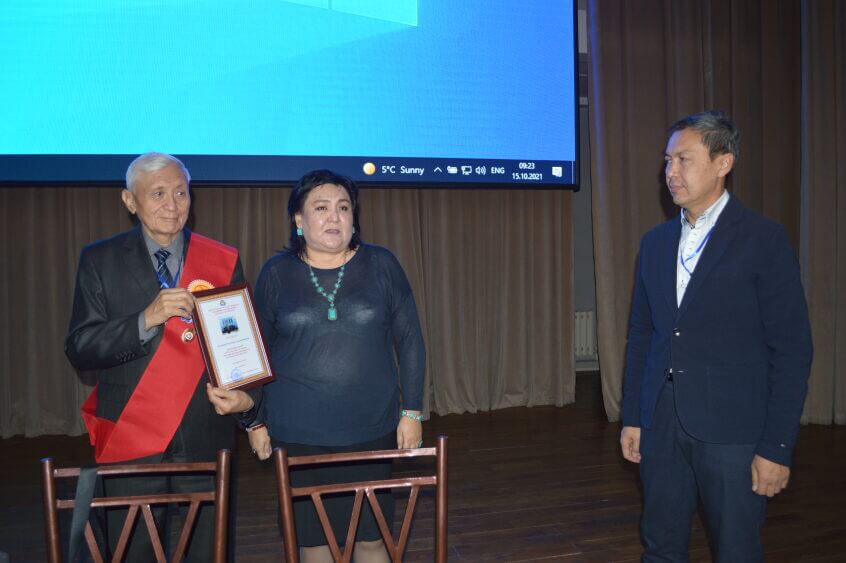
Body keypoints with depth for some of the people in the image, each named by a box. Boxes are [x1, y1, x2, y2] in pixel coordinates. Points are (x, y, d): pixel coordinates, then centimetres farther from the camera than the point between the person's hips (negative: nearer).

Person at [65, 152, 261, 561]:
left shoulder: (223, 261, 2)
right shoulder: (100, 260, 1)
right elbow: (79, 350, -5)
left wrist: (246, 398, -16)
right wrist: (146, 319, -21)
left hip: (205, 441, 1)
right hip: (130, 443, 0)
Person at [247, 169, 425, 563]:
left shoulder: (381, 265, -1)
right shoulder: (276, 273, 0)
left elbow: (409, 341, 2)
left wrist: (412, 411, 0)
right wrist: (255, 421, 7)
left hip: (371, 431, 0)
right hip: (297, 434, 1)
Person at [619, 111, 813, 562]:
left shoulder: (764, 240, -7)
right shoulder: (655, 242, 10)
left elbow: (791, 350, -8)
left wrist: (777, 447, -11)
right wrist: (632, 417, 10)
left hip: (733, 432, -5)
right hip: (661, 424, 5)